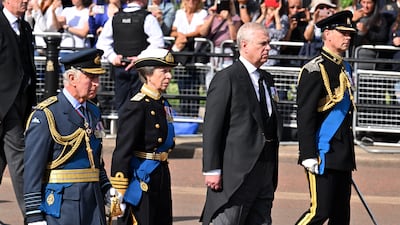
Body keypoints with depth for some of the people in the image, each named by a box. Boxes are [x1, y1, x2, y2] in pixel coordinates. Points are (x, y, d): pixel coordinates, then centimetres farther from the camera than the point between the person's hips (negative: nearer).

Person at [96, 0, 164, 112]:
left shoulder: (114, 18, 8)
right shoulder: (147, 18, -6)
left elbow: (102, 43, 9)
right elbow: (158, 43, -14)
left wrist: (113, 57, 4)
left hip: (119, 67, 4)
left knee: (120, 103, 9)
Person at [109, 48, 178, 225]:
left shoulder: (163, 105, 13)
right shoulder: (136, 107, -14)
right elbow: (122, 152, -16)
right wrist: (119, 195, -18)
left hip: (160, 180, 9)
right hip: (141, 181, -9)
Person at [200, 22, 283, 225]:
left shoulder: (267, 79, 17)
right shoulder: (226, 79, -8)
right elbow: (212, 127, -11)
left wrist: (272, 168, 18)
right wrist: (212, 170, -15)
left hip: (264, 172, 8)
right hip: (236, 172, -8)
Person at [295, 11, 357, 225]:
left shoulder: (345, 68, 16)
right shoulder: (315, 70, -11)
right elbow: (304, 116, -15)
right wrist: (308, 155, -20)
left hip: (343, 155, 9)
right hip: (323, 154, -9)